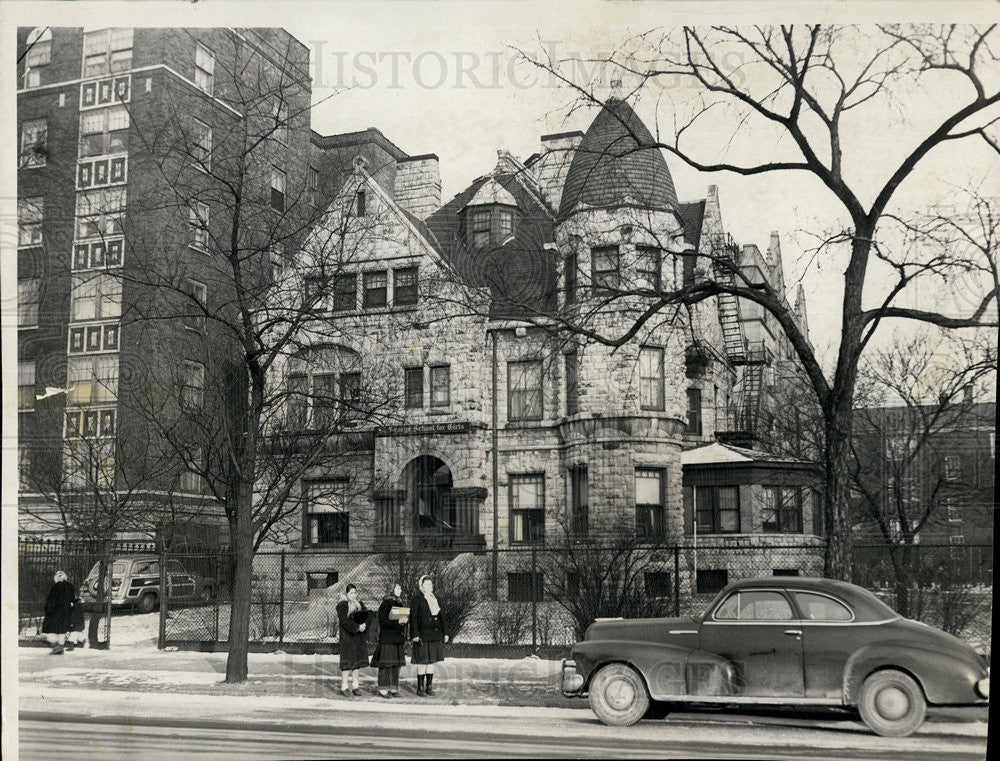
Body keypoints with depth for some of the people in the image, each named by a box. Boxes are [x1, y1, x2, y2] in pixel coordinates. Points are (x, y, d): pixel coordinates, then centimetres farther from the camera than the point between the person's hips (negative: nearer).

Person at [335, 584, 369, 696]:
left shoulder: (360, 604, 14)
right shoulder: (342, 605, -6)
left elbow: (367, 616, 6)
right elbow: (344, 620, -16)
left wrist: (364, 625, -14)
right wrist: (357, 627, -20)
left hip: (359, 636, 6)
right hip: (347, 636, -6)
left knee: (357, 660, 8)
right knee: (347, 661, -6)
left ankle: (355, 685, 15)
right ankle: (344, 687, -1)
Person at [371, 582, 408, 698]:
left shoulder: (399, 603, 16)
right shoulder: (386, 603, -7)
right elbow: (382, 621, -14)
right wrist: (398, 622, -22)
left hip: (398, 639, 7)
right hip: (387, 638, -7)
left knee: (397, 664, 6)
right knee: (386, 664, -7)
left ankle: (393, 688, 12)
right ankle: (383, 689, -1)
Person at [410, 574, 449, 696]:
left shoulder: (435, 600, 13)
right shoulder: (416, 600, -5)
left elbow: (442, 617, 16)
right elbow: (413, 618, -9)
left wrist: (445, 633, 11)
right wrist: (415, 635, -15)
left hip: (435, 635, 6)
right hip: (422, 636, -6)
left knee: (431, 661, 9)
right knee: (422, 662, -3)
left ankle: (429, 686, 17)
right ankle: (420, 688, 6)